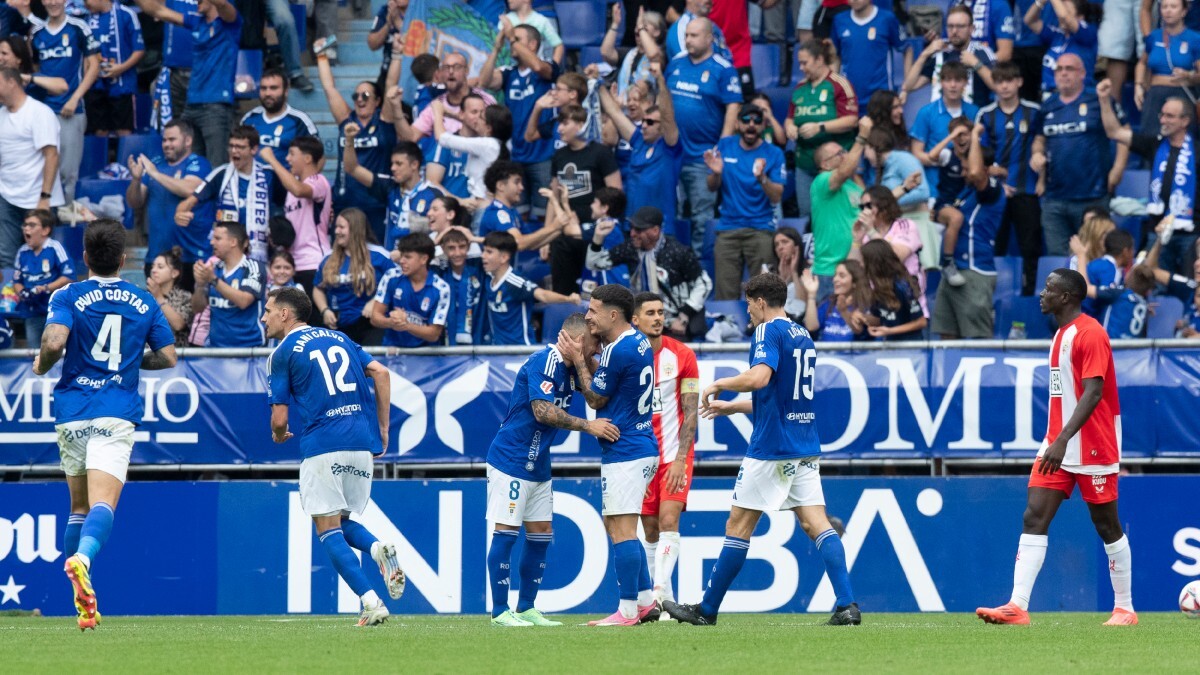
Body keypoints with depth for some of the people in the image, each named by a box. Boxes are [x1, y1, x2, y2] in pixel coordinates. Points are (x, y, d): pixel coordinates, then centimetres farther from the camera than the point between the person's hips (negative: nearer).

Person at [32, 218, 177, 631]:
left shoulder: (68, 297, 0)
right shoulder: (144, 303, 9)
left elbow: (54, 342, -16)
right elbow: (168, 357, 12)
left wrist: (41, 365, 4)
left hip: (72, 412, 1)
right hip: (117, 414, -1)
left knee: (79, 507, 16)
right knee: (102, 503, -16)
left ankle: (82, 604, 17)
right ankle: (83, 558, -48)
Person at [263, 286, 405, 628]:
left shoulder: (282, 353, 3)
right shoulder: (338, 338, 20)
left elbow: (280, 418, 0)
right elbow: (381, 373, 9)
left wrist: (279, 435, 23)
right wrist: (382, 429, 12)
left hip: (322, 445, -6)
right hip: (362, 442, 6)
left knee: (329, 531, 0)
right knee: (342, 522, 18)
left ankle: (371, 601, -16)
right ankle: (378, 548, -15)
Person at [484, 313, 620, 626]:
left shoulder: (569, 368, 10)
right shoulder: (543, 362, -18)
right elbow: (543, 411, -27)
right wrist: (588, 426, -27)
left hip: (538, 466, 9)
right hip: (510, 459, -9)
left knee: (541, 535, 9)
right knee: (506, 532, -6)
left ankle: (526, 609, 15)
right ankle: (500, 611, -3)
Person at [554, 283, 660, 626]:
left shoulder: (619, 351, -19)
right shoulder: (638, 340, 11)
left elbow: (595, 398, -7)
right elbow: (604, 380, 20)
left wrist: (579, 360, 2)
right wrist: (587, 356, 6)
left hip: (624, 453, -11)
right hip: (642, 447, 11)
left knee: (621, 530, -9)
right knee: (615, 525, 17)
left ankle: (628, 611, -9)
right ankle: (646, 601, 18)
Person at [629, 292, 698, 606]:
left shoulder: (682, 355, -4)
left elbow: (691, 411, -5)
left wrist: (680, 458, -14)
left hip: (674, 453, -2)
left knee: (668, 521, -17)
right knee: (650, 530, 4)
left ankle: (659, 595, -25)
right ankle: (666, 602, 12)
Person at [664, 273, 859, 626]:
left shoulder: (769, 332, -9)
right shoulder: (803, 336, 17)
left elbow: (759, 377, -27)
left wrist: (720, 384, -10)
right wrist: (731, 407, 33)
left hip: (772, 448, -8)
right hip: (805, 448, 8)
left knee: (739, 525, 2)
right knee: (816, 523, 0)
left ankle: (707, 610, 9)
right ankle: (847, 605, -15)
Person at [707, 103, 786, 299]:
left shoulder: (773, 154, 1)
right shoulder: (724, 146, 9)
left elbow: (776, 197, -5)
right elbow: (712, 187, 11)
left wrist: (762, 178, -23)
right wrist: (716, 173, -11)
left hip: (761, 230, -2)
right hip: (728, 230, 2)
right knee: (726, 296, -5)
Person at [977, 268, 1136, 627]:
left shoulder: (1090, 333, -14)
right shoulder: (1062, 334, 14)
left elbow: (1093, 392, -23)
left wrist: (1063, 441, -31)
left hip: (1092, 448, -9)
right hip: (1058, 447, 9)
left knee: (1107, 526, 2)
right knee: (1034, 519, -5)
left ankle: (1125, 608, 13)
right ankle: (1018, 606, -13)